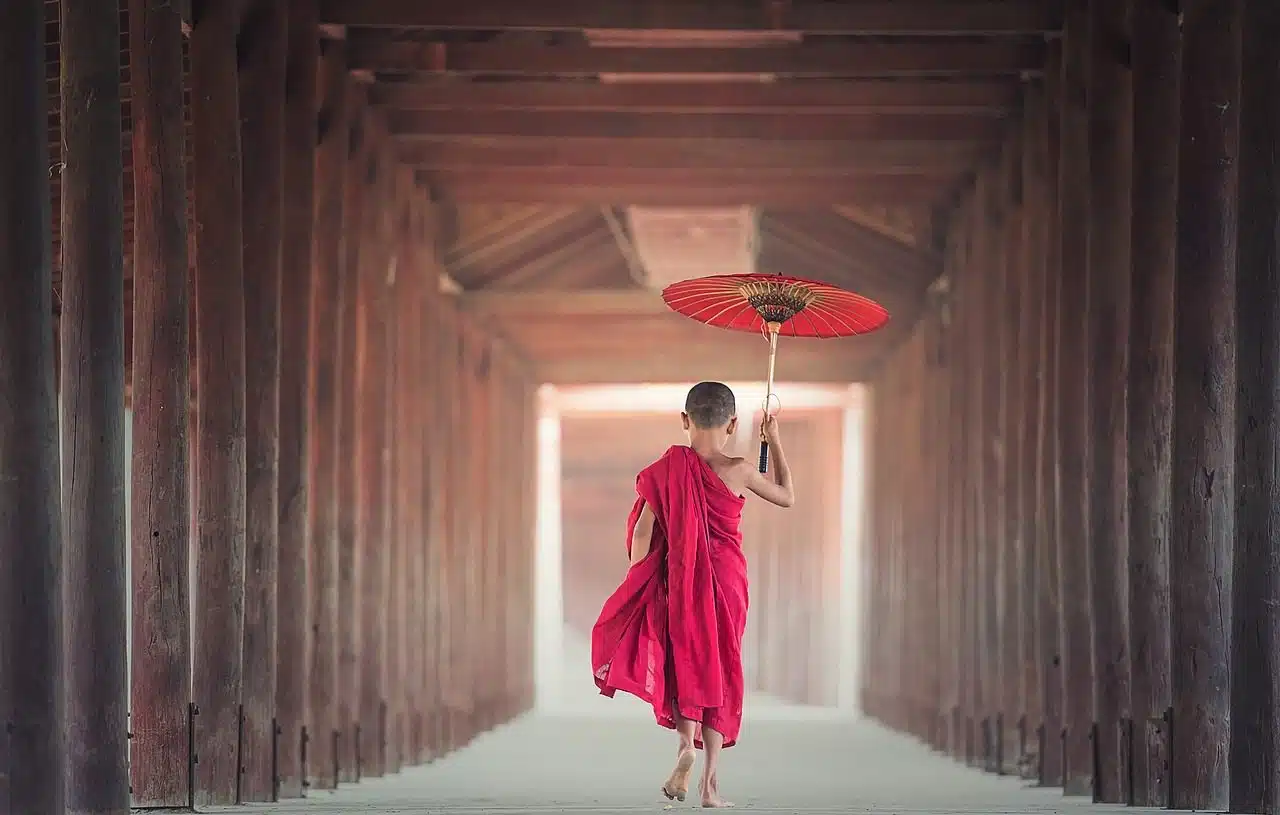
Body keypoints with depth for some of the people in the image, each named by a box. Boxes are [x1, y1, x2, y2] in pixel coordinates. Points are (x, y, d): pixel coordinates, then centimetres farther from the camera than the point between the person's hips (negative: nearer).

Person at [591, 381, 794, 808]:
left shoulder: (668, 469, -6)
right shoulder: (739, 472, -8)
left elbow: (643, 530, -5)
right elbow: (787, 497, 10)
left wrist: (639, 585, 6)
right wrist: (774, 441, 18)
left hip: (680, 580, 0)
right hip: (727, 579, 0)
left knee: (684, 661, 12)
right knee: (720, 668, 8)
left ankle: (686, 742, -17)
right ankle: (710, 781, 5)